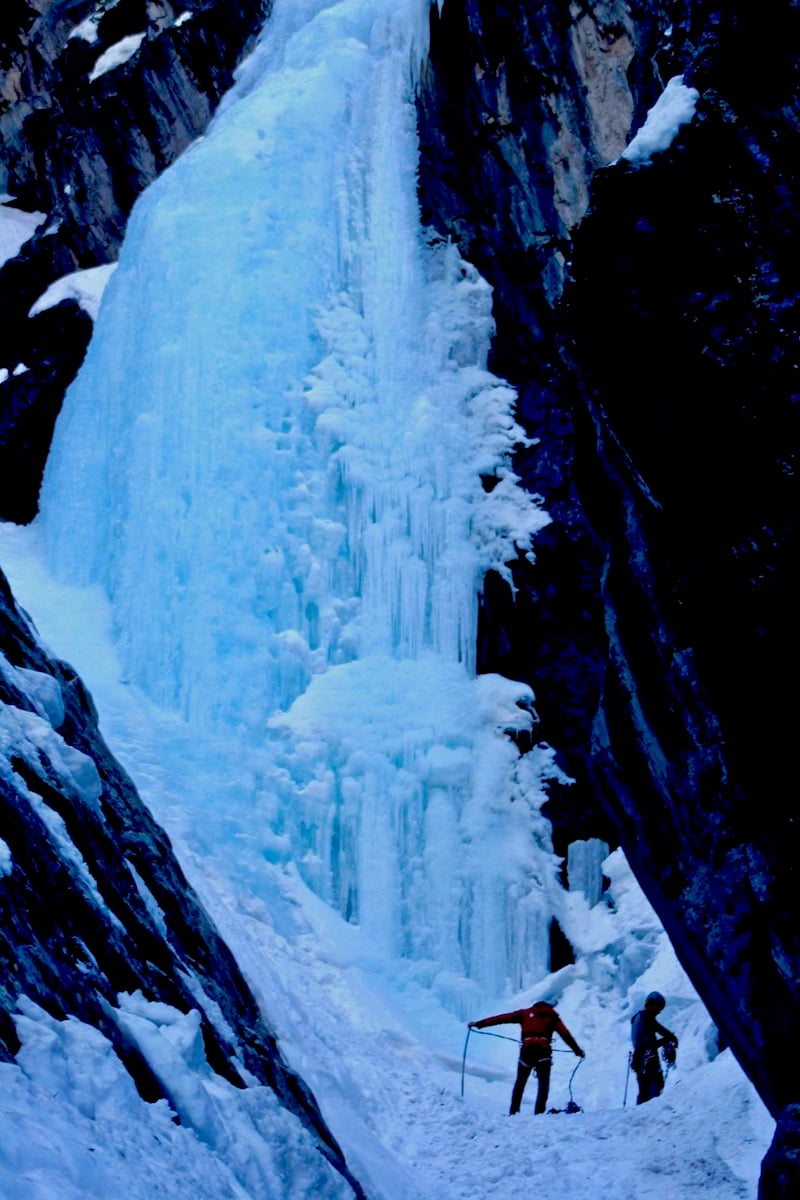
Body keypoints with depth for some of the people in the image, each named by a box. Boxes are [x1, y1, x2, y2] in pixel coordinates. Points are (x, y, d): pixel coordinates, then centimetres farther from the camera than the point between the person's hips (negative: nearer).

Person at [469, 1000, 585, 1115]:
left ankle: (513, 1112, 13)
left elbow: (501, 1018, 16)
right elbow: (566, 1034, 14)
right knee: (543, 1083, 8)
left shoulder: (525, 1013, 21)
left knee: (520, 1082, 16)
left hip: (527, 1050, 1)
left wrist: (478, 1024, 18)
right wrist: (578, 1051, 21)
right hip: (543, 1051, -1)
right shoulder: (552, 1016, 22)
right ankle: (539, 1112, -7)